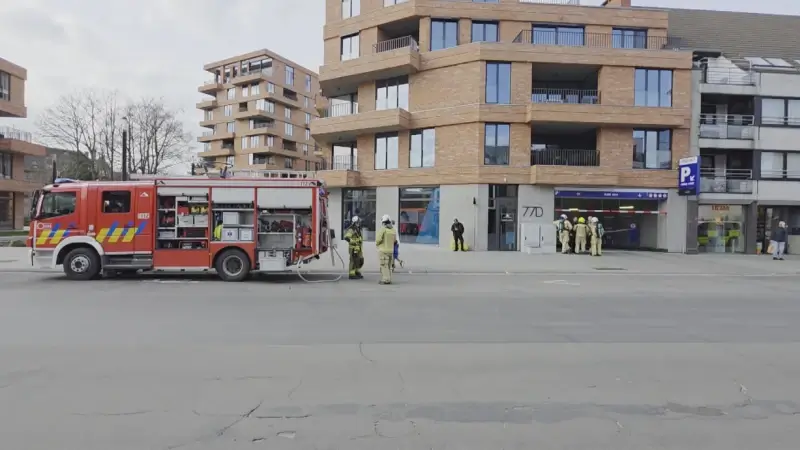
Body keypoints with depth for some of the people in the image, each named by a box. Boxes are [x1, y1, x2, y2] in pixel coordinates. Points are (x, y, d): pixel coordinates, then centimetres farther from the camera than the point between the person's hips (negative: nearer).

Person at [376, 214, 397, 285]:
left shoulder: (383, 229, -13)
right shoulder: (393, 229, 8)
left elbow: (378, 239, -18)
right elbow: (394, 240, 17)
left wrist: (377, 243, 3)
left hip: (383, 250, -7)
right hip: (390, 250, 7)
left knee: (384, 265, -5)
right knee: (388, 265, 12)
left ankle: (386, 280, -8)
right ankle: (388, 279, 12)